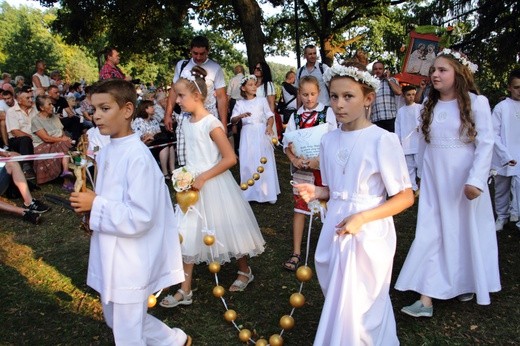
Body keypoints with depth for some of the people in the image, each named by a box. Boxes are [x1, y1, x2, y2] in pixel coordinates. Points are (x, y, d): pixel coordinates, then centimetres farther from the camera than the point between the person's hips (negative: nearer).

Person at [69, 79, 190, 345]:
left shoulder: (138, 156, -22)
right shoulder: (106, 151, 5)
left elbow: (140, 218, -26)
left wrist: (95, 206, -20)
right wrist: (90, 205, -2)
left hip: (130, 262, -9)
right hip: (109, 257, 9)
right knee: (116, 321, 25)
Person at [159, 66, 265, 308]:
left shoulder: (211, 124, -18)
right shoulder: (187, 124, 4)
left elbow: (230, 158, -20)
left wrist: (203, 178, -21)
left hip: (214, 186, -7)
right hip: (193, 186, 7)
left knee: (227, 229, 9)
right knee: (188, 236, 7)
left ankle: (245, 271, 35)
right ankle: (185, 290, 17)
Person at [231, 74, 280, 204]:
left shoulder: (262, 100, 6)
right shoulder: (240, 103, 7)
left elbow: (270, 116, 0)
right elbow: (233, 120, 0)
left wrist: (269, 126, -20)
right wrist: (241, 116, -20)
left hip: (261, 134, -1)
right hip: (247, 136, 1)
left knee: (264, 163, 0)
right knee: (248, 164, 1)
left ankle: (267, 192, 9)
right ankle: (251, 193, 12)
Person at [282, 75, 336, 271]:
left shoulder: (327, 112, -2)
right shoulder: (296, 116, 6)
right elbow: (287, 142, 4)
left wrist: (319, 160, -21)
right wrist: (294, 159, -14)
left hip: (323, 165, -2)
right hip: (302, 167, 2)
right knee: (299, 208, 3)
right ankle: (296, 253, 8)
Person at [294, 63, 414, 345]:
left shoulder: (383, 140, -14)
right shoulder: (329, 140, 4)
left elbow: (405, 197, -11)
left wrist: (362, 218, -21)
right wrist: (316, 192, -6)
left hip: (368, 234, -5)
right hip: (335, 231, 6)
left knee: (357, 309, 3)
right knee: (337, 303, 17)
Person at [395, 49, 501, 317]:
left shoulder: (476, 103, -8)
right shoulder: (430, 106, 7)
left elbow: (485, 144, -11)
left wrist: (476, 180, -18)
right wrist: (421, 175, 16)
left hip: (463, 179, -3)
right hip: (434, 180, 4)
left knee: (466, 231, 11)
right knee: (430, 234, 0)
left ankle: (466, 283, 36)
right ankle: (426, 299, 2)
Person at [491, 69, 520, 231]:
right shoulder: (502, 107, -4)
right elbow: (494, 134, -6)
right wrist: (506, 156, -12)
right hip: (503, 159, -1)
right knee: (501, 190, 14)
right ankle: (502, 217, 32)